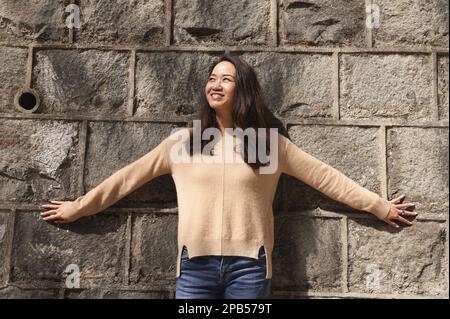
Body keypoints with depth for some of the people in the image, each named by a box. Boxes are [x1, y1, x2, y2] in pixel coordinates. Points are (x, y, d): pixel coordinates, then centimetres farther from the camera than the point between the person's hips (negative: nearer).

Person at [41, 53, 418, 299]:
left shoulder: (270, 142, 5)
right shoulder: (183, 140, 7)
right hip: (195, 264, 1)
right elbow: (129, 177, 11)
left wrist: (380, 207, 11)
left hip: (249, 266, 0)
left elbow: (325, 176, 9)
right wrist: (78, 207, 14)